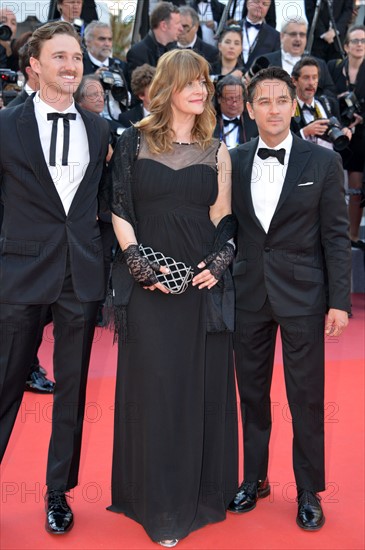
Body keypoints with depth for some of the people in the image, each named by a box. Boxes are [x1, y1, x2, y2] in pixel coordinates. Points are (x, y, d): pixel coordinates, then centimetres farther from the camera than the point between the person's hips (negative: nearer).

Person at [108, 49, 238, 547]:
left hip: (204, 282, 2)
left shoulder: (217, 151, 9)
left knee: (204, 386, 7)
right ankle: (160, 505, 15)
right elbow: (119, 210, 0)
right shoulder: (133, 143, 2)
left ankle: (202, 491, 25)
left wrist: (218, 263, -8)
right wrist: (139, 264, -11)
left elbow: (224, 219, 8)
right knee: (154, 387, 1)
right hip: (148, 284, -2)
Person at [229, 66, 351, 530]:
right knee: (252, 393, 13)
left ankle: (309, 491, 23)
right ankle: (254, 478, 32)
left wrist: (339, 300, -7)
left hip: (302, 294, -2)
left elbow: (336, 236, -4)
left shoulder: (323, 162, -3)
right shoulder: (233, 161, 3)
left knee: (306, 397, 5)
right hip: (248, 294, 3)